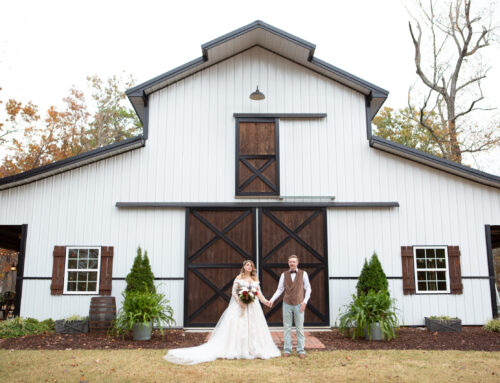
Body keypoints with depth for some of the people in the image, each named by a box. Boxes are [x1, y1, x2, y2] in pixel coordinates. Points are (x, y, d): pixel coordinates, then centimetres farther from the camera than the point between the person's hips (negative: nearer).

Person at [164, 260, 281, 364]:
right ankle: (236, 351, -2)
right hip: (240, 306, -4)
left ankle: (254, 351, 11)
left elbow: (259, 293, 9)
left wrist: (265, 301, -7)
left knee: (253, 328, 3)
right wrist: (240, 302, -18)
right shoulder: (239, 278, 0)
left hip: (253, 307, 4)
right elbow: (233, 292, -5)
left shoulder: (255, 279, 13)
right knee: (237, 327, -7)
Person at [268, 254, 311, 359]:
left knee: (300, 328, 2)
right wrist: (272, 300, -4)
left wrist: (305, 301, -10)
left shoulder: (303, 274, 1)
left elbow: (308, 289, 2)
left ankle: (301, 350, 9)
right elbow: (279, 289, 6)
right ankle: (287, 350, 10)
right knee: (287, 327, 4)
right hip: (287, 304, 2)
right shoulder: (284, 275, 5)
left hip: (298, 304, -1)